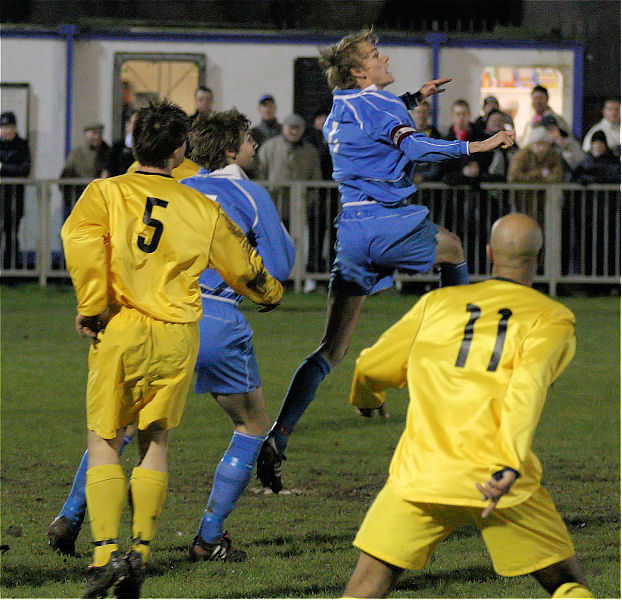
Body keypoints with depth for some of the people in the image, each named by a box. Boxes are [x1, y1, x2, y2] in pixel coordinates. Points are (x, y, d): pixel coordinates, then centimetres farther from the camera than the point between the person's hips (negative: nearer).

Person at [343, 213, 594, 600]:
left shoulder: (437, 303, 15)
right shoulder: (553, 318, 6)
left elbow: (370, 369, 19)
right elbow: (528, 385, -13)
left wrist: (368, 400, 43)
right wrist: (510, 466, -24)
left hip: (422, 473, 2)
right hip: (501, 482, -1)